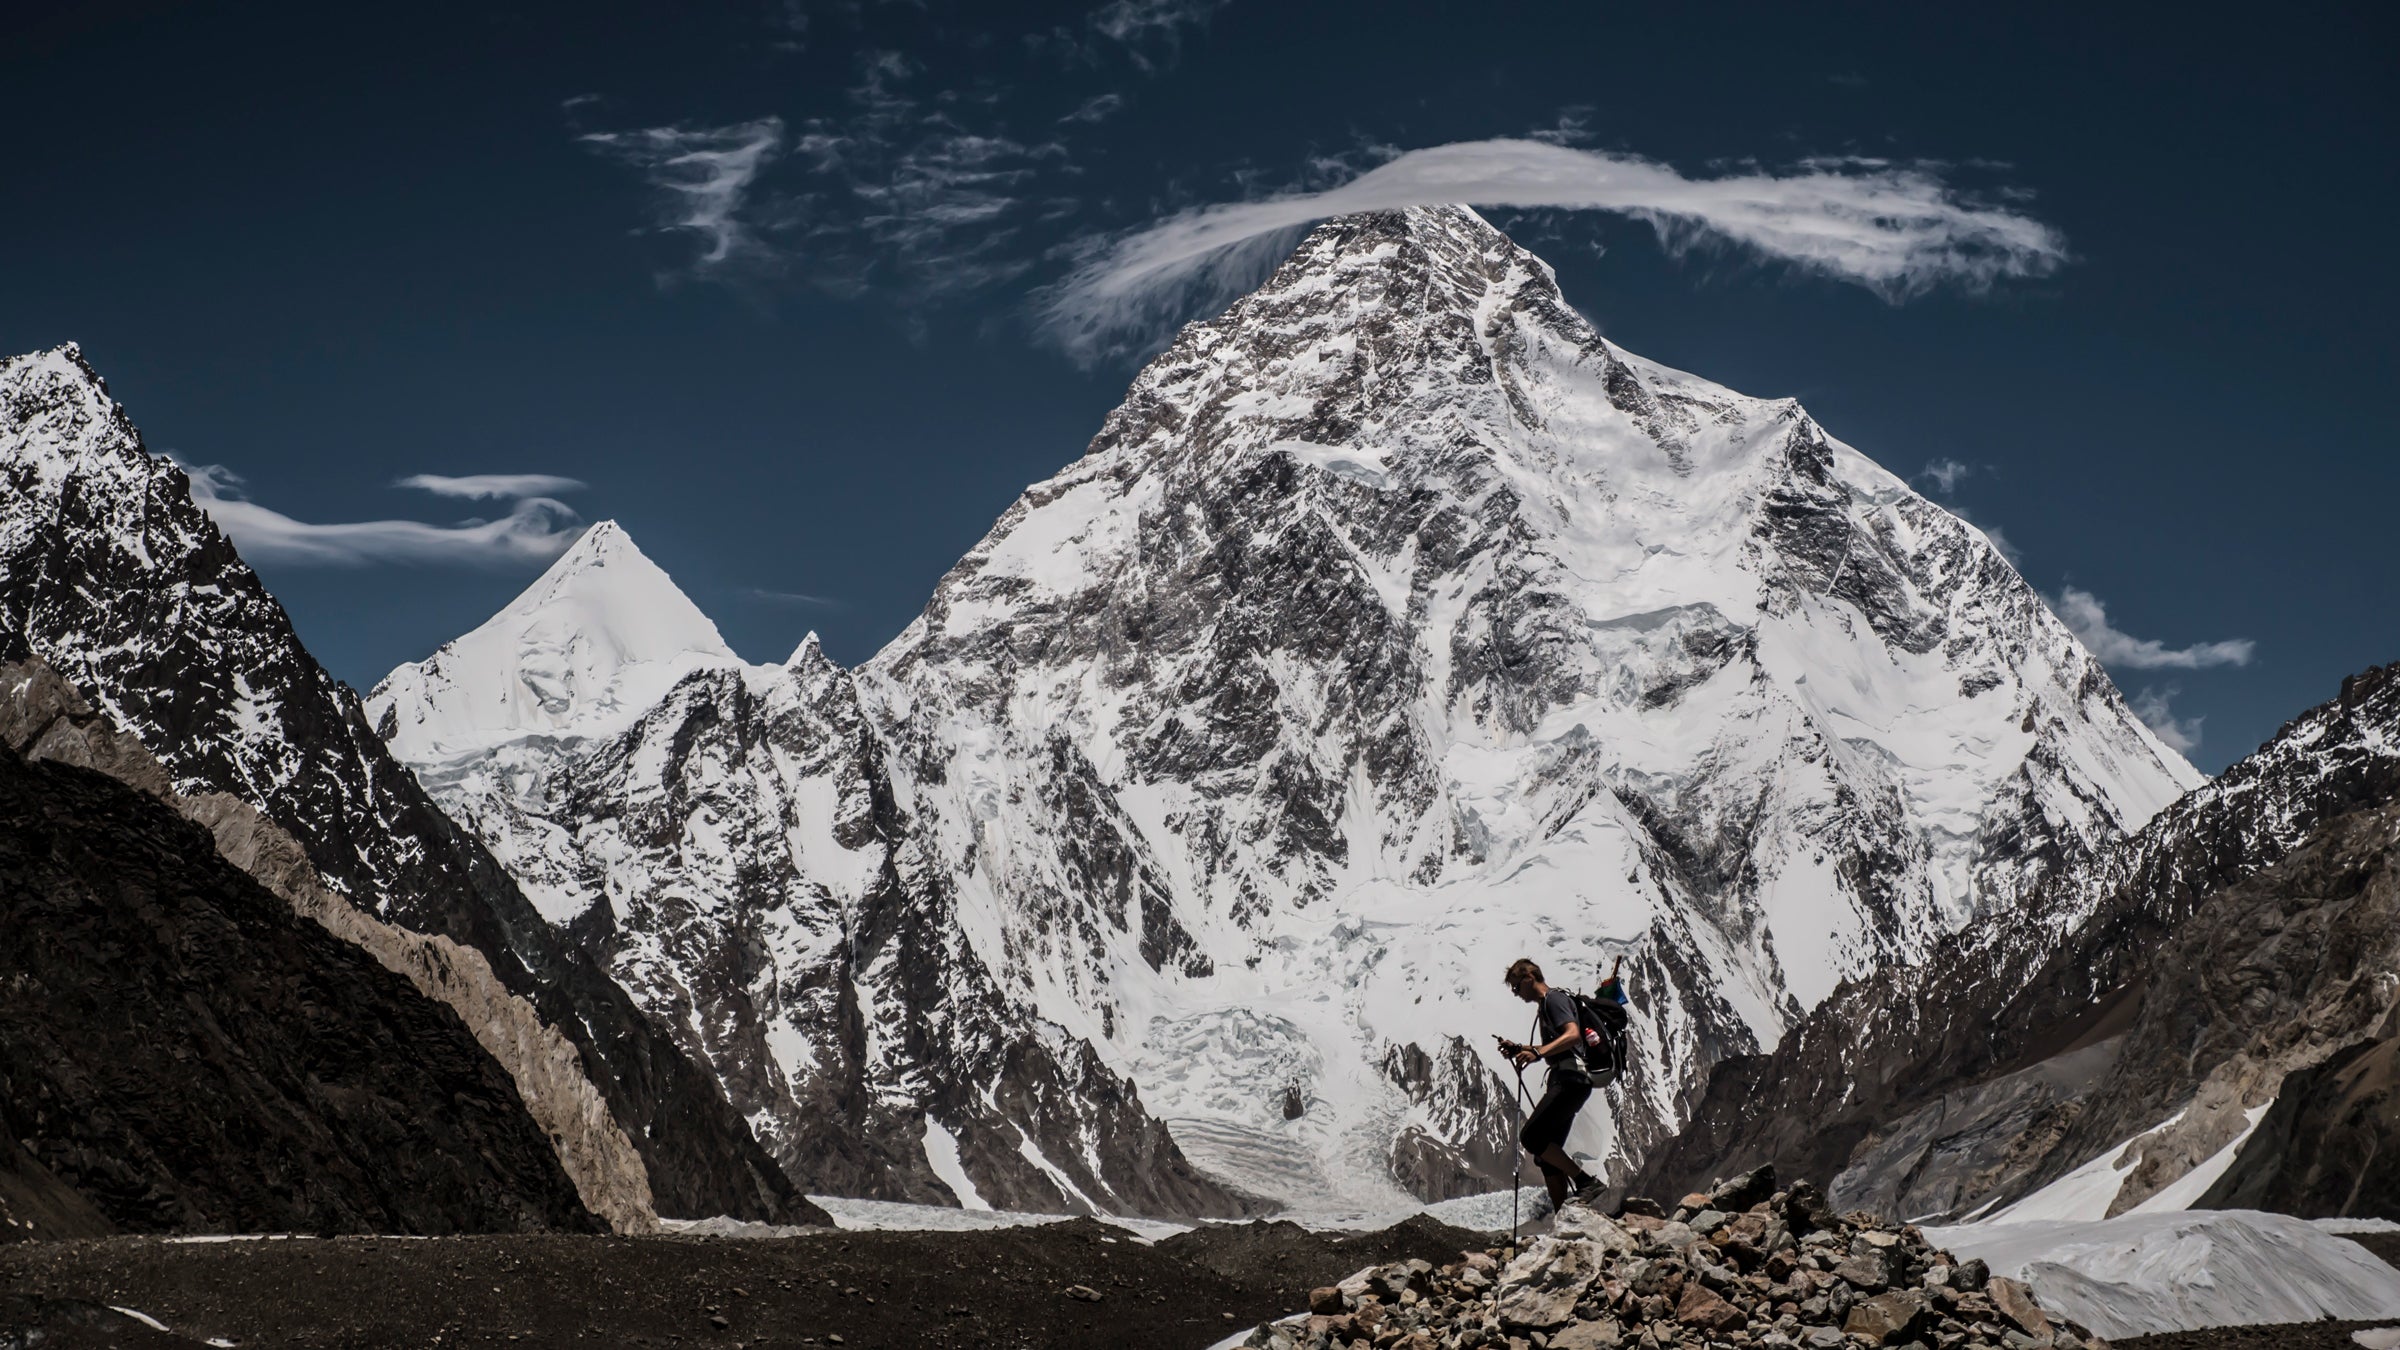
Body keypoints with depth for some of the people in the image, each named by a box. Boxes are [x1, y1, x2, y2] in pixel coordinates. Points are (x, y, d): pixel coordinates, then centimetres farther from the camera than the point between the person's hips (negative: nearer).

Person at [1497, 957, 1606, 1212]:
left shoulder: (1553, 999, -5)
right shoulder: (1544, 1005, 26)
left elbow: (1573, 1035, -23)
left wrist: (1537, 1052, -33)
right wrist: (1519, 1049, 27)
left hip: (1570, 1079, -11)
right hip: (1563, 1082, 11)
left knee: (1531, 1137, -19)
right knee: (1546, 1156, 6)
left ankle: (1586, 1182, -19)